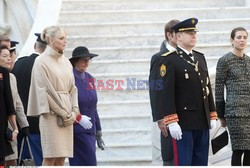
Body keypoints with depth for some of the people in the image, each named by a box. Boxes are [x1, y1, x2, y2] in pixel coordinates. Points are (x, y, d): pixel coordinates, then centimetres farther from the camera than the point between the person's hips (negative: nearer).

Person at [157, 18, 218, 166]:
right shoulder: (170, 60, -7)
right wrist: (171, 122, -20)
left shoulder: (200, 57, 16)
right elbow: (167, 92, -13)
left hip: (203, 123, 7)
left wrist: (213, 116, 13)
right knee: (183, 163, -4)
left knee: (201, 162, 9)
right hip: (183, 123, -7)